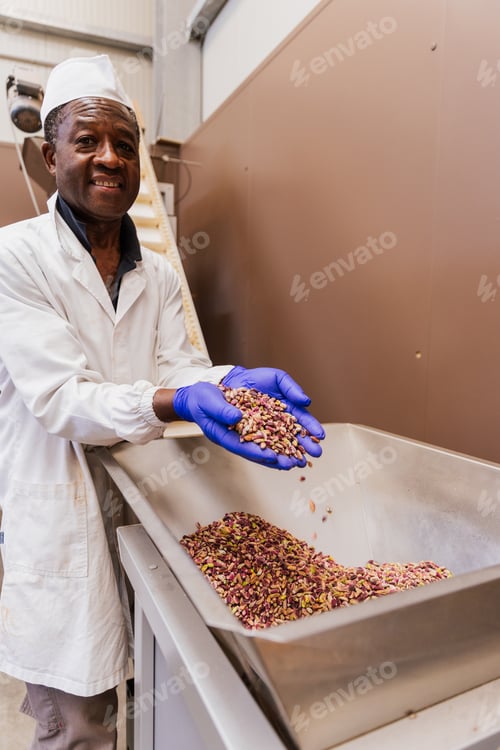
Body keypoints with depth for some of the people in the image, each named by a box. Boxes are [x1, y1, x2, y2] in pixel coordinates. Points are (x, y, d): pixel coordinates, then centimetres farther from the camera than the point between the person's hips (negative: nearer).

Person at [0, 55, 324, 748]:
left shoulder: (157, 273, 7)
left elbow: (178, 366, -3)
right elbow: (59, 397, -19)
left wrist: (235, 381, -24)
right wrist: (176, 403, -35)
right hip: (59, 519, -5)